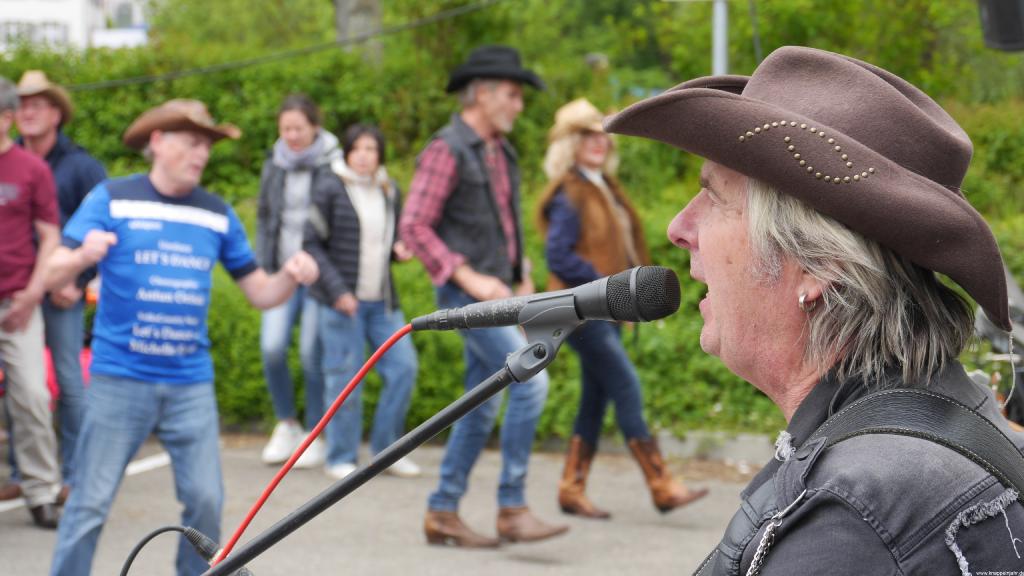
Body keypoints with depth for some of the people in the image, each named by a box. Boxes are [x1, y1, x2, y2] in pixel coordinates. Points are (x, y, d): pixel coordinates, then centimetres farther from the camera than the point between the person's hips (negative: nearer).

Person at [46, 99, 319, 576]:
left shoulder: (218, 214, 9)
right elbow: (54, 275, -6)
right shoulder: (112, 198, -1)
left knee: (205, 501, 1)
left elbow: (259, 293, 12)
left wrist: (290, 276, -10)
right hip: (119, 380, -3)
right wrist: (83, 256, -30)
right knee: (90, 504, -2)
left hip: (191, 383, 3)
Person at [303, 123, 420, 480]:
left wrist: (399, 250, -2)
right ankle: (342, 459, 10)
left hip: (382, 300, 5)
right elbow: (312, 244, -5)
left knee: (403, 367, -1)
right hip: (341, 301, -5)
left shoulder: (390, 192, 12)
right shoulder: (330, 193, -4)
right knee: (345, 377, -2)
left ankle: (387, 449, 12)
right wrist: (337, 290, -13)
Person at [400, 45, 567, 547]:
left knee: (482, 406, 9)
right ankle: (512, 508, -12)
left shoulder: (500, 152, 16)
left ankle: (443, 512, 17)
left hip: (495, 290, 9)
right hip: (465, 291, -9)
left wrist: (523, 277, 16)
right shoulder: (447, 149, -11)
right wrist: (470, 278, -20)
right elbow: (414, 227, -16)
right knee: (530, 380, -18)